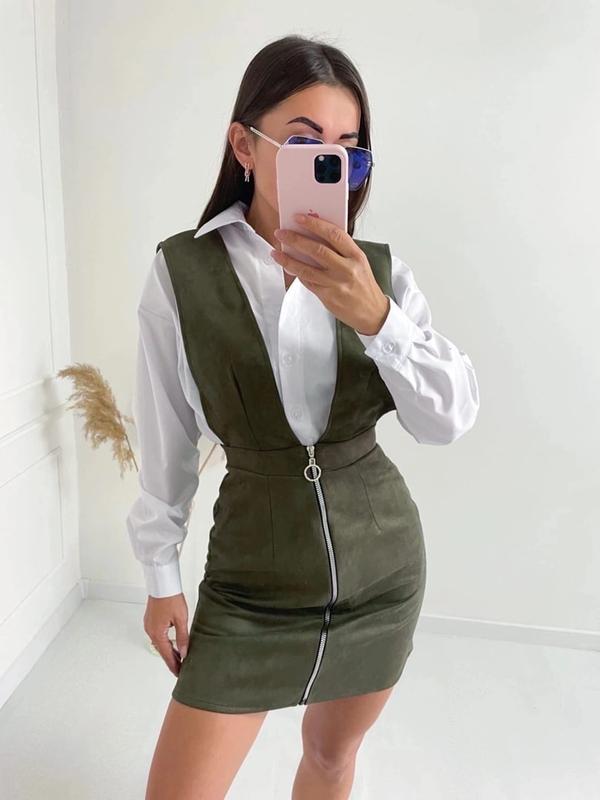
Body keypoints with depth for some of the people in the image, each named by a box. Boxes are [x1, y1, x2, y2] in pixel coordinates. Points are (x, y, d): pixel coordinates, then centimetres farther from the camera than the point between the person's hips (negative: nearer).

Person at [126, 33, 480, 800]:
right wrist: (161, 577, 3)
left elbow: (451, 419, -13)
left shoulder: (378, 271, -4)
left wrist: (374, 317, -28)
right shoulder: (182, 270, -10)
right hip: (254, 574, -2)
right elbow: (165, 441, -3)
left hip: (383, 563, 3)